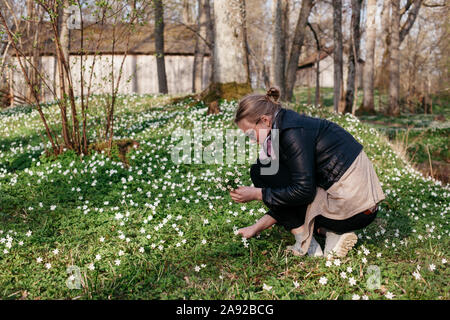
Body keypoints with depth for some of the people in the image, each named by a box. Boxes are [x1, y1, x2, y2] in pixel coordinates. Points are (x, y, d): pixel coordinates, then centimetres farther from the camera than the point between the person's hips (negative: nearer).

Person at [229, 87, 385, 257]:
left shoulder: (293, 131, -15)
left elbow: (303, 191, -18)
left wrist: (256, 194, -8)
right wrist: (257, 227, 17)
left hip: (351, 208, -10)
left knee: (261, 170, -4)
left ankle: (306, 244, -1)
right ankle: (331, 233, 10)